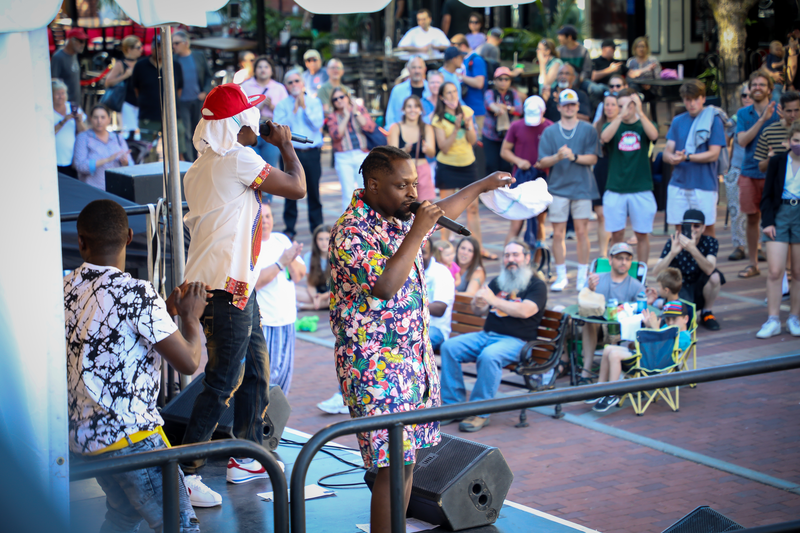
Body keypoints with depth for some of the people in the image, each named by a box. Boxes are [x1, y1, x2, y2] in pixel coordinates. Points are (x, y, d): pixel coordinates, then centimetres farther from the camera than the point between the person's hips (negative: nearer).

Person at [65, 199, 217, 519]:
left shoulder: (67, 289, 5)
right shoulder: (137, 294, -19)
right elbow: (188, 361, -15)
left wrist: (168, 310, 20)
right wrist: (191, 316, 3)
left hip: (79, 433, 8)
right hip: (128, 437, -8)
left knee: (123, 516, 26)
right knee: (181, 525, -2)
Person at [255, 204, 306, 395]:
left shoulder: (281, 240, 10)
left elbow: (300, 274, 9)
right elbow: (253, 281, -22)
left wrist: (292, 260, -13)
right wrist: (281, 262, -22)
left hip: (287, 319, 7)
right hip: (261, 323, -7)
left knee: (284, 371, 12)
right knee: (266, 373, -9)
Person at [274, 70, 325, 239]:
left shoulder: (314, 102, 8)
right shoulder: (282, 105, 6)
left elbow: (317, 124, -5)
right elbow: (279, 128, -7)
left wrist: (304, 107, -9)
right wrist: (293, 111, -11)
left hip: (312, 153, 0)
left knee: (314, 191, 4)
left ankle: (317, 227, 14)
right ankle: (289, 228, 9)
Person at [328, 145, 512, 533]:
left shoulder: (399, 218, 9)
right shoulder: (350, 231, -18)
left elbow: (441, 211, 31)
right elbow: (384, 286, -30)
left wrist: (483, 185, 41)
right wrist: (417, 233, -24)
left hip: (414, 357, 9)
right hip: (377, 366, -9)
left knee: (406, 459, 11)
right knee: (393, 465, -12)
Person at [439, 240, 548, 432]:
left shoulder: (537, 285, 2)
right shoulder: (497, 282, 20)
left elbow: (525, 311, -16)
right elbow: (480, 311, 17)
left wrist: (493, 301, -20)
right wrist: (478, 304, -8)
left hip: (516, 341, -6)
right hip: (487, 335, 6)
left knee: (489, 355, -37)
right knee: (449, 347, -16)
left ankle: (480, 413, -29)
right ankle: (453, 404, -13)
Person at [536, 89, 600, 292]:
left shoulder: (588, 130, 5)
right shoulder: (549, 132, 9)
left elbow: (593, 158, -2)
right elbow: (542, 162, 3)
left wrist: (575, 157, -18)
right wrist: (557, 157, -17)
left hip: (582, 186, -1)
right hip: (558, 187, 1)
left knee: (582, 231, -1)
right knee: (558, 233, 1)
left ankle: (583, 276, 6)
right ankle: (561, 276, 9)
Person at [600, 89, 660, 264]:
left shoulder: (644, 126, 7)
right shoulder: (613, 125, 7)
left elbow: (654, 135, -17)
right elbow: (605, 137, -16)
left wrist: (640, 112, -25)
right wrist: (621, 115, -26)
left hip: (641, 190, 0)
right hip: (615, 189, 0)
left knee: (642, 234, 5)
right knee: (616, 234, 3)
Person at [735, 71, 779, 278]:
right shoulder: (743, 113, 8)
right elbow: (742, 141, -6)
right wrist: (762, 120, -16)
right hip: (750, 173, 3)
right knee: (752, 218, 8)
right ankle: (752, 263, 18)